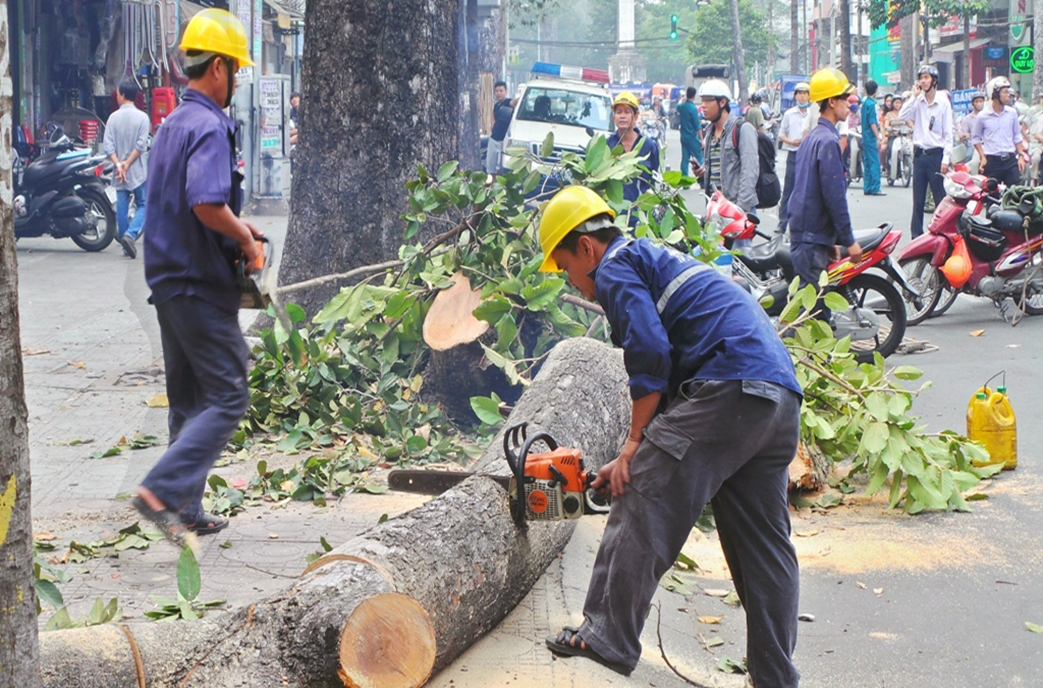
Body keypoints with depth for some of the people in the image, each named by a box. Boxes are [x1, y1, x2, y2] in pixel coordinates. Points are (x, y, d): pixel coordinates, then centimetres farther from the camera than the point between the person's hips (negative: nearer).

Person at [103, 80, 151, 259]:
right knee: (142, 205, 6)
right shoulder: (142, 117, -4)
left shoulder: (113, 117, 0)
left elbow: (108, 145, -8)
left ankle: (125, 244, 11)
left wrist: (118, 165, -11)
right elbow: (141, 144, -13)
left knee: (122, 207, 8)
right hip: (137, 171, -2)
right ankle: (131, 234, -16)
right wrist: (127, 163, -10)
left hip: (119, 171, 2)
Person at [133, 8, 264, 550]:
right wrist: (244, 239, -13)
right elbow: (207, 205, -30)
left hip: (167, 281, 10)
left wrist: (235, 226, 17)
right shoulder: (210, 127, -17)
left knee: (188, 400, 15)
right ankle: (162, 491, -14)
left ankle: (186, 512, 19)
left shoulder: (171, 125, 14)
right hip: (203, 286, -10)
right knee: (226, 398, -5)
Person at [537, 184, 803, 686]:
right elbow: (675, 372, 33)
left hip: (728, 387, -10)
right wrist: (641, 458, 29)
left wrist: (635, 443, -3)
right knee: (762, 542, 11)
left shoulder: (616, 267, 4)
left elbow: (650, 354, -11)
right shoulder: (662, 263, 33)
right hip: (781, 399, 10)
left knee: (643, 505, -5)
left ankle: (610, 638, -5)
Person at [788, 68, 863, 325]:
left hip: (803, 233, 10)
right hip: (813, 238, -10)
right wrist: (849, 240, -13)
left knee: (818, 304, 12)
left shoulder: (812, 137, 18)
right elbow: (834, 196, -18)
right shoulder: (828, 141, -14)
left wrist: (831, 239, 24)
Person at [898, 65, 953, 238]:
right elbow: (902, 116, -8)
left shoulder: (943, 102, -3)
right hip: (919, 154, 4)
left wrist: (946, 158, -10)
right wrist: (914, 96, -9)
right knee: (918, 200, 7)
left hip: (936, 154, -4)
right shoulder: (917, 101, 6)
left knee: (941, 199, -2)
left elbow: (948, 133, -3)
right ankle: (916, 236, 12)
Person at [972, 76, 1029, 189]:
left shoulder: (1012, 113, 5)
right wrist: (983, 157, -4)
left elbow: (1017, 136, 13)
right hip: (991, 161, -3)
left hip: (1010, 160, 3)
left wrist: (1021, 155, 5)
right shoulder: (982, 116, -4)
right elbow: (975, 138, 5)